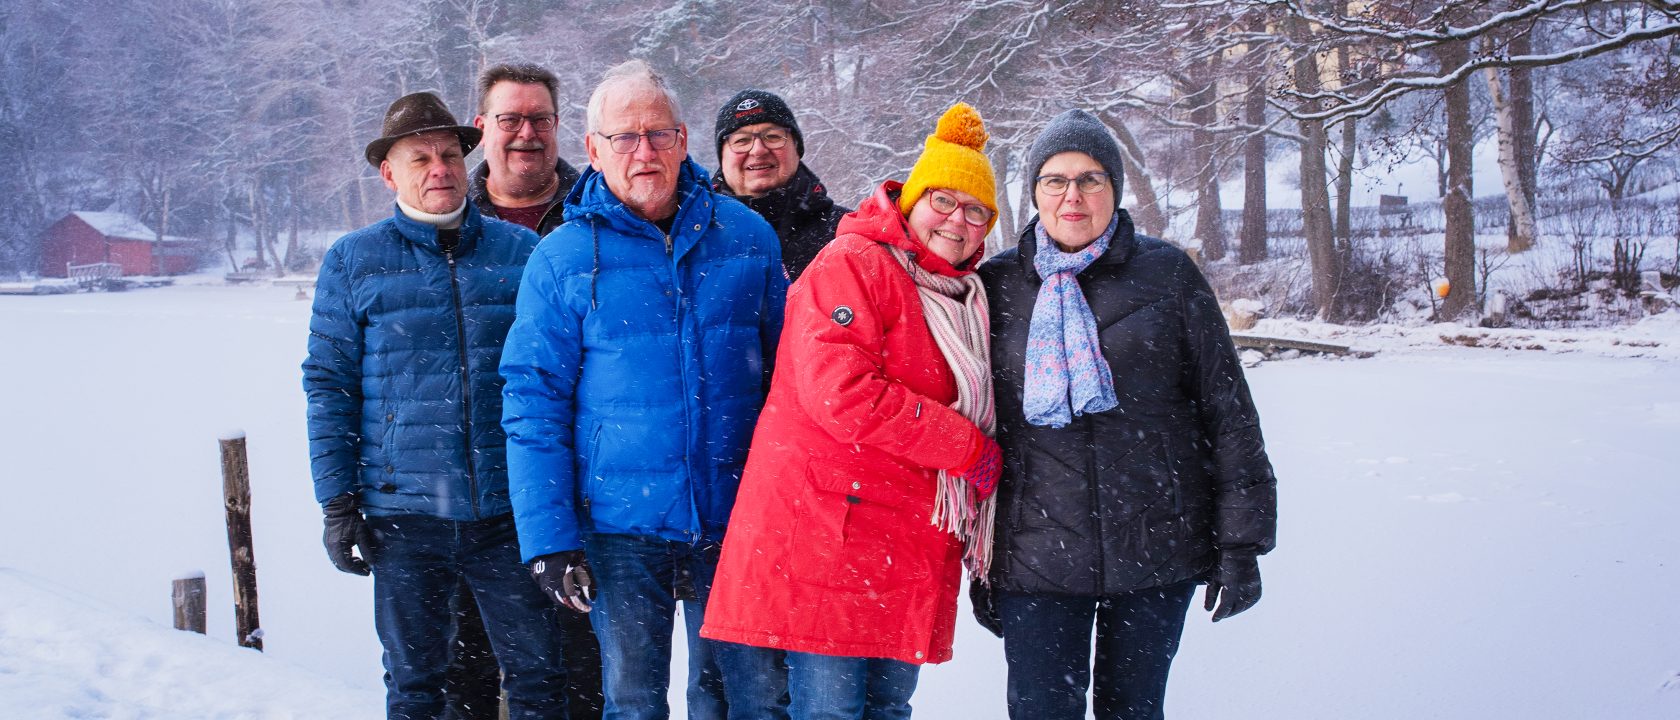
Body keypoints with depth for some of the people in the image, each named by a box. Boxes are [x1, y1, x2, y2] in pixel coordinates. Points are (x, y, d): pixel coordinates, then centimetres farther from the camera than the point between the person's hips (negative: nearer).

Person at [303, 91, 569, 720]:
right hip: (403, 514, 0)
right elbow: (329, 386, 4)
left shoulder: (520, 250, 6)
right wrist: (337, 502, -2)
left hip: (510, 509, 0)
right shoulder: (351, 261, 5)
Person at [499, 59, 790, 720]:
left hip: (735, 517, 2)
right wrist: (548, 539, -9)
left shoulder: (747, 237, 3)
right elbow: (533, 405, -3)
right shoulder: (562, 259, -2)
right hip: (618, 524, -1)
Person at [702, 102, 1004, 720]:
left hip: (911, 548, 8)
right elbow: (839, 390, -21)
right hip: (829, 533, -8)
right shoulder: (852, 264, -7)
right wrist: (969, 449, -14)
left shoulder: (964, 298, 19)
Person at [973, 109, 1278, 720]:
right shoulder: (997, 285, 5)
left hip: (1158, 551, 0)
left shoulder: (1168, 274, 3)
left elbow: (1228, 410, 3)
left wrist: (1240, 543, -1)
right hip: (1037, 554, 0)